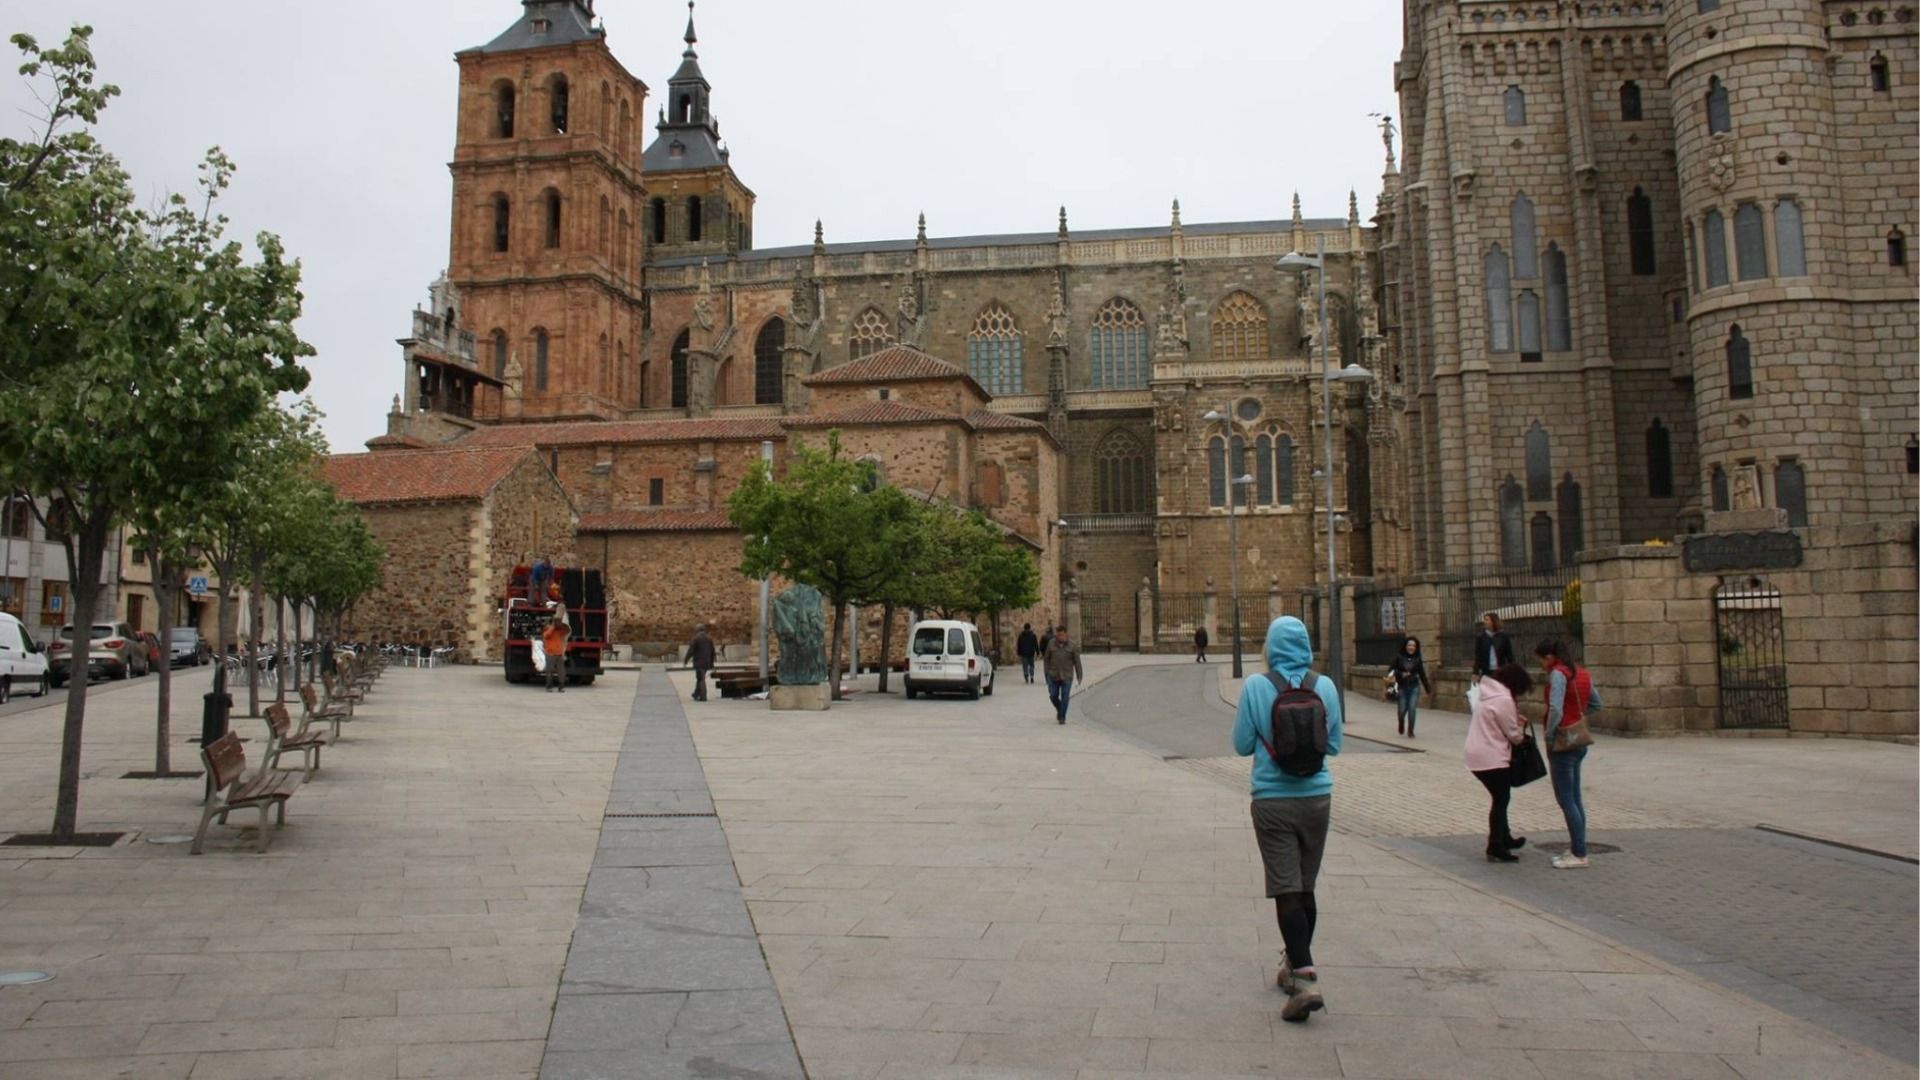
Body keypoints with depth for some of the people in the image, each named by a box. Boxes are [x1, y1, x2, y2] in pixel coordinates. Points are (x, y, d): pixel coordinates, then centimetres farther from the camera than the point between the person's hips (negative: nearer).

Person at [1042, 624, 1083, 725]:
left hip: (1066, 676, -2)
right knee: (1053, 696, 4)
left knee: (1064, 698, -4)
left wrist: (1079, 676, -2)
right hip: (1053, 676, 2)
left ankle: (1062, 717, 7)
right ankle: (1059, 709, 32)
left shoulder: (1072, 646, -6)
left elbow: (1077, 662, -2)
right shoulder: (1051, 644, -3)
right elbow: (1047, 659, 5)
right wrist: (1047, 673, 5)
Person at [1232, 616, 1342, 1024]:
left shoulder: (1256, 687, -10)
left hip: (1273, 802, -3)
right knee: (1305, 889, 15)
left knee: (1286, 890, -2)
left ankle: (1305, 979, -13)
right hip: (1316, 798, 3)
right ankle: (1295, 966, 30)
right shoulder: (1325, 687, -4)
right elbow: (1334, 745, 5)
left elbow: (1242, 745, -4)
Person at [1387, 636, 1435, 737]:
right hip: (1402, 687, 0)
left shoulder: (1417, 660, 2)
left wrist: (1428, 688, 10)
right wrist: (1401, 674, -21)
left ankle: (1410, 731, 3)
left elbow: (1422, 675, 8)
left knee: (1412, 709, -10)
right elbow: (1391, 670, -3)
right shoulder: (1399, 658, -3)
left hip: (1414, 687, 1)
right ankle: (1401, 725, 36)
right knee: (1402, 709, 3)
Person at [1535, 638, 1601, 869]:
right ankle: (1576, 849, 21)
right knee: (1575, 798, 15)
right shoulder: (1581, 673, 10)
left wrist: (1548, 735, -14)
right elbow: (1596, 704, 20)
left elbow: (1555, 710, -26)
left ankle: (1579, 854, 1)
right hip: (1579, 741, 9)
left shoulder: (1558, 674, -16)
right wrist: (1577, 714, 13)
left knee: (1565, 799, -2)